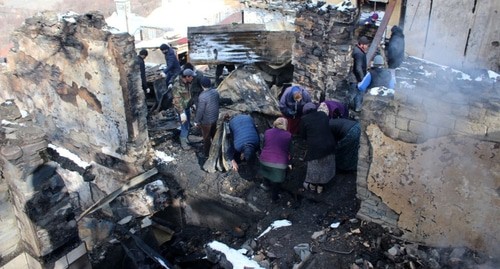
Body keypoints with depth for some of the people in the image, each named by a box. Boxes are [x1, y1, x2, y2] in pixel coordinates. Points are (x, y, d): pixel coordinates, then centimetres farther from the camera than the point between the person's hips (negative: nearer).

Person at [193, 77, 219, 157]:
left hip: (206, 121, -7)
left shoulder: (203, 96, -32)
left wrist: (196, 121, -10)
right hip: (215, 118, 7)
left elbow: (200, 111, -24)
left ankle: (206, 154, 31)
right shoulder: (215, 92, -10)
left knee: (206, 138, 13)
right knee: (214, 135, 27)